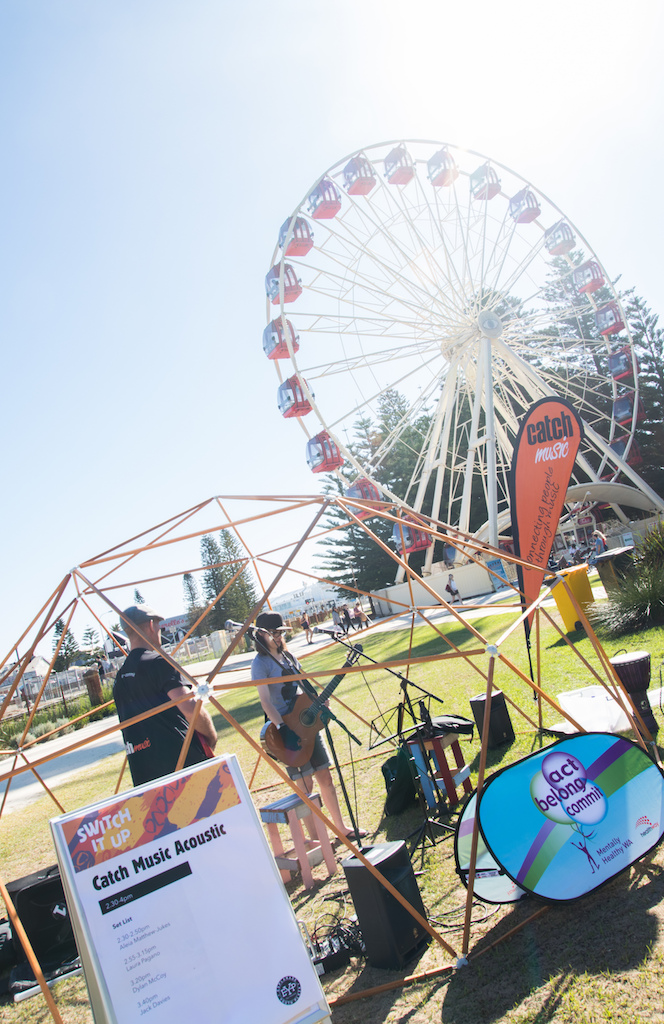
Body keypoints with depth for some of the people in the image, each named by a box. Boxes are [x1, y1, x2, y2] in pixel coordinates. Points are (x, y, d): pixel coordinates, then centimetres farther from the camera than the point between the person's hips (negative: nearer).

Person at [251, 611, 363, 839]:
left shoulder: (287, 656, 13)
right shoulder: (260, 663, -10)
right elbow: (265, 702, -16)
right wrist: (283, 728, -24)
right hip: (288, 727, -7)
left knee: (325, 777, 11)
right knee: (305, 785, -4)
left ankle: (341, 827, 21)